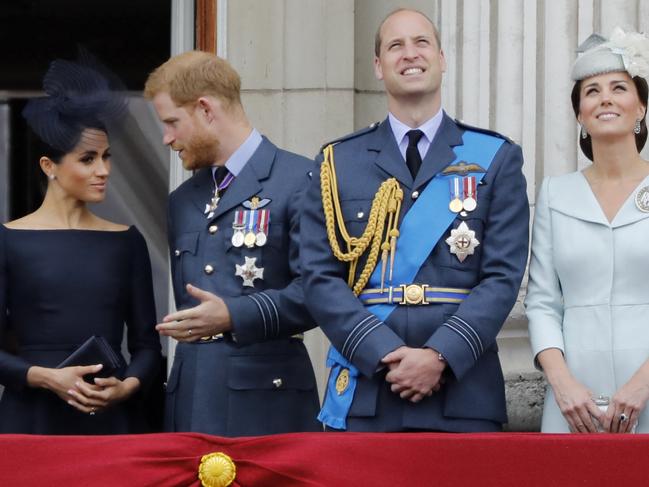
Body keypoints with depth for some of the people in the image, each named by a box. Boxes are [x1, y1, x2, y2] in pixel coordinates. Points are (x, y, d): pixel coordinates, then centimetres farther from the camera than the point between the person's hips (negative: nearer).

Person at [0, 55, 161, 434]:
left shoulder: (126, 242, 8)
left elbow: (147, 343, 8)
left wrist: (128, 385, -10)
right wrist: (47, 377, -17)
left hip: (112, 417, 2)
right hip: (33, 417, -2)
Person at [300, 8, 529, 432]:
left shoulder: (496, 159, 8)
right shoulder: (339, 162, 10)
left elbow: (503, 276, 0)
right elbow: (321, 277, 3)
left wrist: (440, 355, -13)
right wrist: (385, 355, -11)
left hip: (463, 397, 0)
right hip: (364, 396, 1)